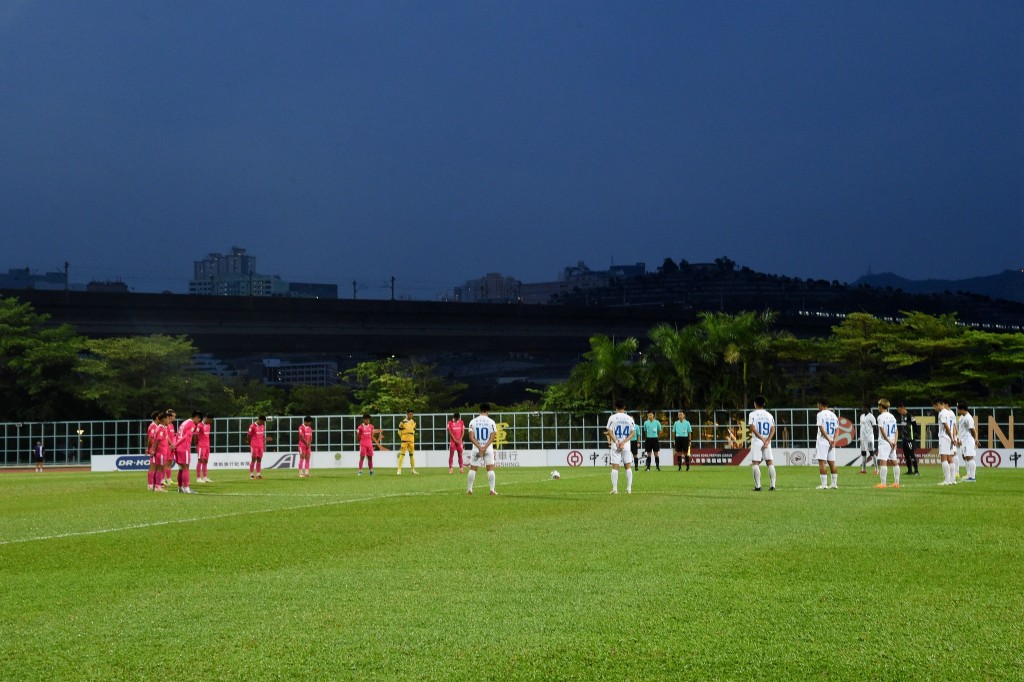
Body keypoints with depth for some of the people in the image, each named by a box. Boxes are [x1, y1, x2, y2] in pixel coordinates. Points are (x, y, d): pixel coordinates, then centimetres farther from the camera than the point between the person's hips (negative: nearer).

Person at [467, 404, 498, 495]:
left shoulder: (473, 421, 0)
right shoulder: (491, 422, -3)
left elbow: (471, 437, -7)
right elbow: (492, 438, -9)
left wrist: (480, 448, -11)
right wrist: (484, 448, -12)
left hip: (476, 449, 1)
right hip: (488, 448, -1)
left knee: (473, 469, 8)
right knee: (490, 469, 2)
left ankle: (469, 489, 10)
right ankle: (492, 490, -3)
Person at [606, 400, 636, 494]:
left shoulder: (612, 418, -3)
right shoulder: (629, 419, 4)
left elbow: (609, 432, -9)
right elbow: (632, 433, -1)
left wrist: (616, 442, -9)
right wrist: (623, 442, -7)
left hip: (615, 445, -2)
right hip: (627, 446, 2)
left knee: (615, 467, 0)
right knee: (628, 466, 8)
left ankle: (615, 489, -3)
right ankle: (629, 489, 5)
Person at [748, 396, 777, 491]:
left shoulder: (753, 414, -3)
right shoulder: (769, 415, 10)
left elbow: (753, 428, -14)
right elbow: (773, 429, 0)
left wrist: (762, 439, -14)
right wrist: (767, 440, -9)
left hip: (756, 441, -4)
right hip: (767, 442, 4)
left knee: (755, 463, -2)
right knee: (770, 463, 6)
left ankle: (758, 486, -9)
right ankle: (773, 485, 0)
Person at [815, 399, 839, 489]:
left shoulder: (820, 414, -7)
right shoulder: (833, 415, 13)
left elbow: (821, 429, -14)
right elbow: (837, 429, 8)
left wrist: (829, 440, -13)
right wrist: (833, 440, -1)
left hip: (822, 441, -6)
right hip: (831, 442, 6)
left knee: (822, 462, -6)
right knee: (832, 463, 10)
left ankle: (824, 484, -10)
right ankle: (834, 484, 11)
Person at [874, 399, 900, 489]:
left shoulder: (881, 417, -8)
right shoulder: (892, 417, 14)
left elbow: (882, 431, -14)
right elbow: (896, 430, 10)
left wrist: (889, 441, -10)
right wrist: (894, 442, 3)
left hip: (884, 442, -8)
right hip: (892, 443, 8)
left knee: (883, 462, -11)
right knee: (894, 462, 11)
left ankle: (883, 483, -18)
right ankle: (896, 482, 14)